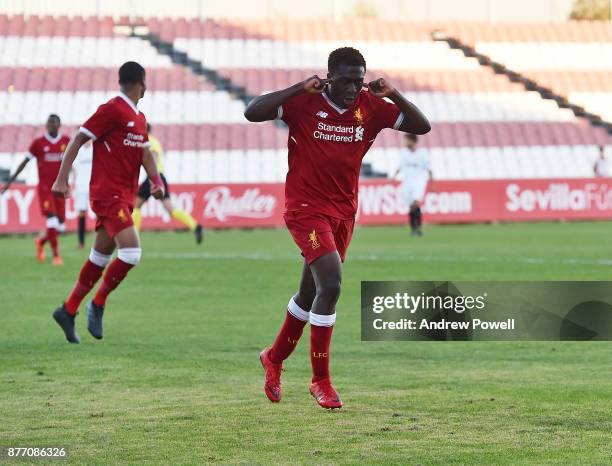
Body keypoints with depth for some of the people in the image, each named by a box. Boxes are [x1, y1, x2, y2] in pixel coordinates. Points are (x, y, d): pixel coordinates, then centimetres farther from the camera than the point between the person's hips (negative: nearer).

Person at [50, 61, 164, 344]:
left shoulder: (140, 118, 15)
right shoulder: (112, 110, -11)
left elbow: (145, 153, 19)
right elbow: (78, 139, -10)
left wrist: (156, 180, -1)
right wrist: (62, 179, -15)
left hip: (124, 197, 9)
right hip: (108, 194, -9)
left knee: (100, 257, 12)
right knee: (131, 251, -18)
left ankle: (68, 311, 20)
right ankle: (98, 304, -5)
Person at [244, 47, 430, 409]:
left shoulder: (371, 107, 0)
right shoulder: (305, 103, -12)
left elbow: (421, 126, 3)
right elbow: (252, 113, -21)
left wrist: (393, 95, -12)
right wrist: (300, 89, -26)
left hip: (344, 213, 6)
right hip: (306, 208, -6)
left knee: (311, 294, 18)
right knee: (330, 285, -21)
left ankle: (275, 358, 42)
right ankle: (321, 380, -9)